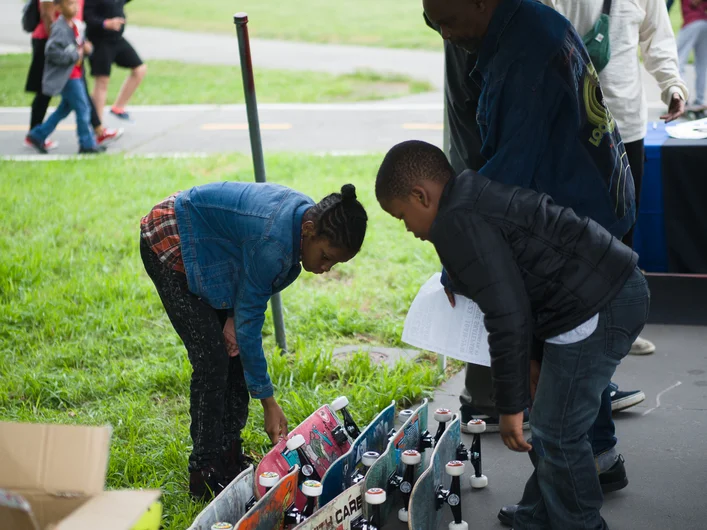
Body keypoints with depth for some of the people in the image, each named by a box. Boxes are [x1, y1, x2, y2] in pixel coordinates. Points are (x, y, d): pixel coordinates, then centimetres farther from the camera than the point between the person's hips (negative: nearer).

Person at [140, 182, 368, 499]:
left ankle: (229, 461, 13)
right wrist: (269, 404, -25)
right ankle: (207, 476, -4)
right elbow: (249, 323, -29)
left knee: (234, 353, 4)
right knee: (212, 359, -12)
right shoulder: (273, 240, -37)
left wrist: (234, 316, -12)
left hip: (207, 246, 9)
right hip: (170, 244, -9)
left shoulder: (310, 215, -13)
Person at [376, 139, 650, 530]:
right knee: (548, 426, 20)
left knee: (556, 436, 0)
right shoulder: (477, 197, 17)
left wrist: (511, 404, -11)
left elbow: (507, 317, -19)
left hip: (597, 311, -11)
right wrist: (530, 356, 30)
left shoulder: (458, 223, -15)